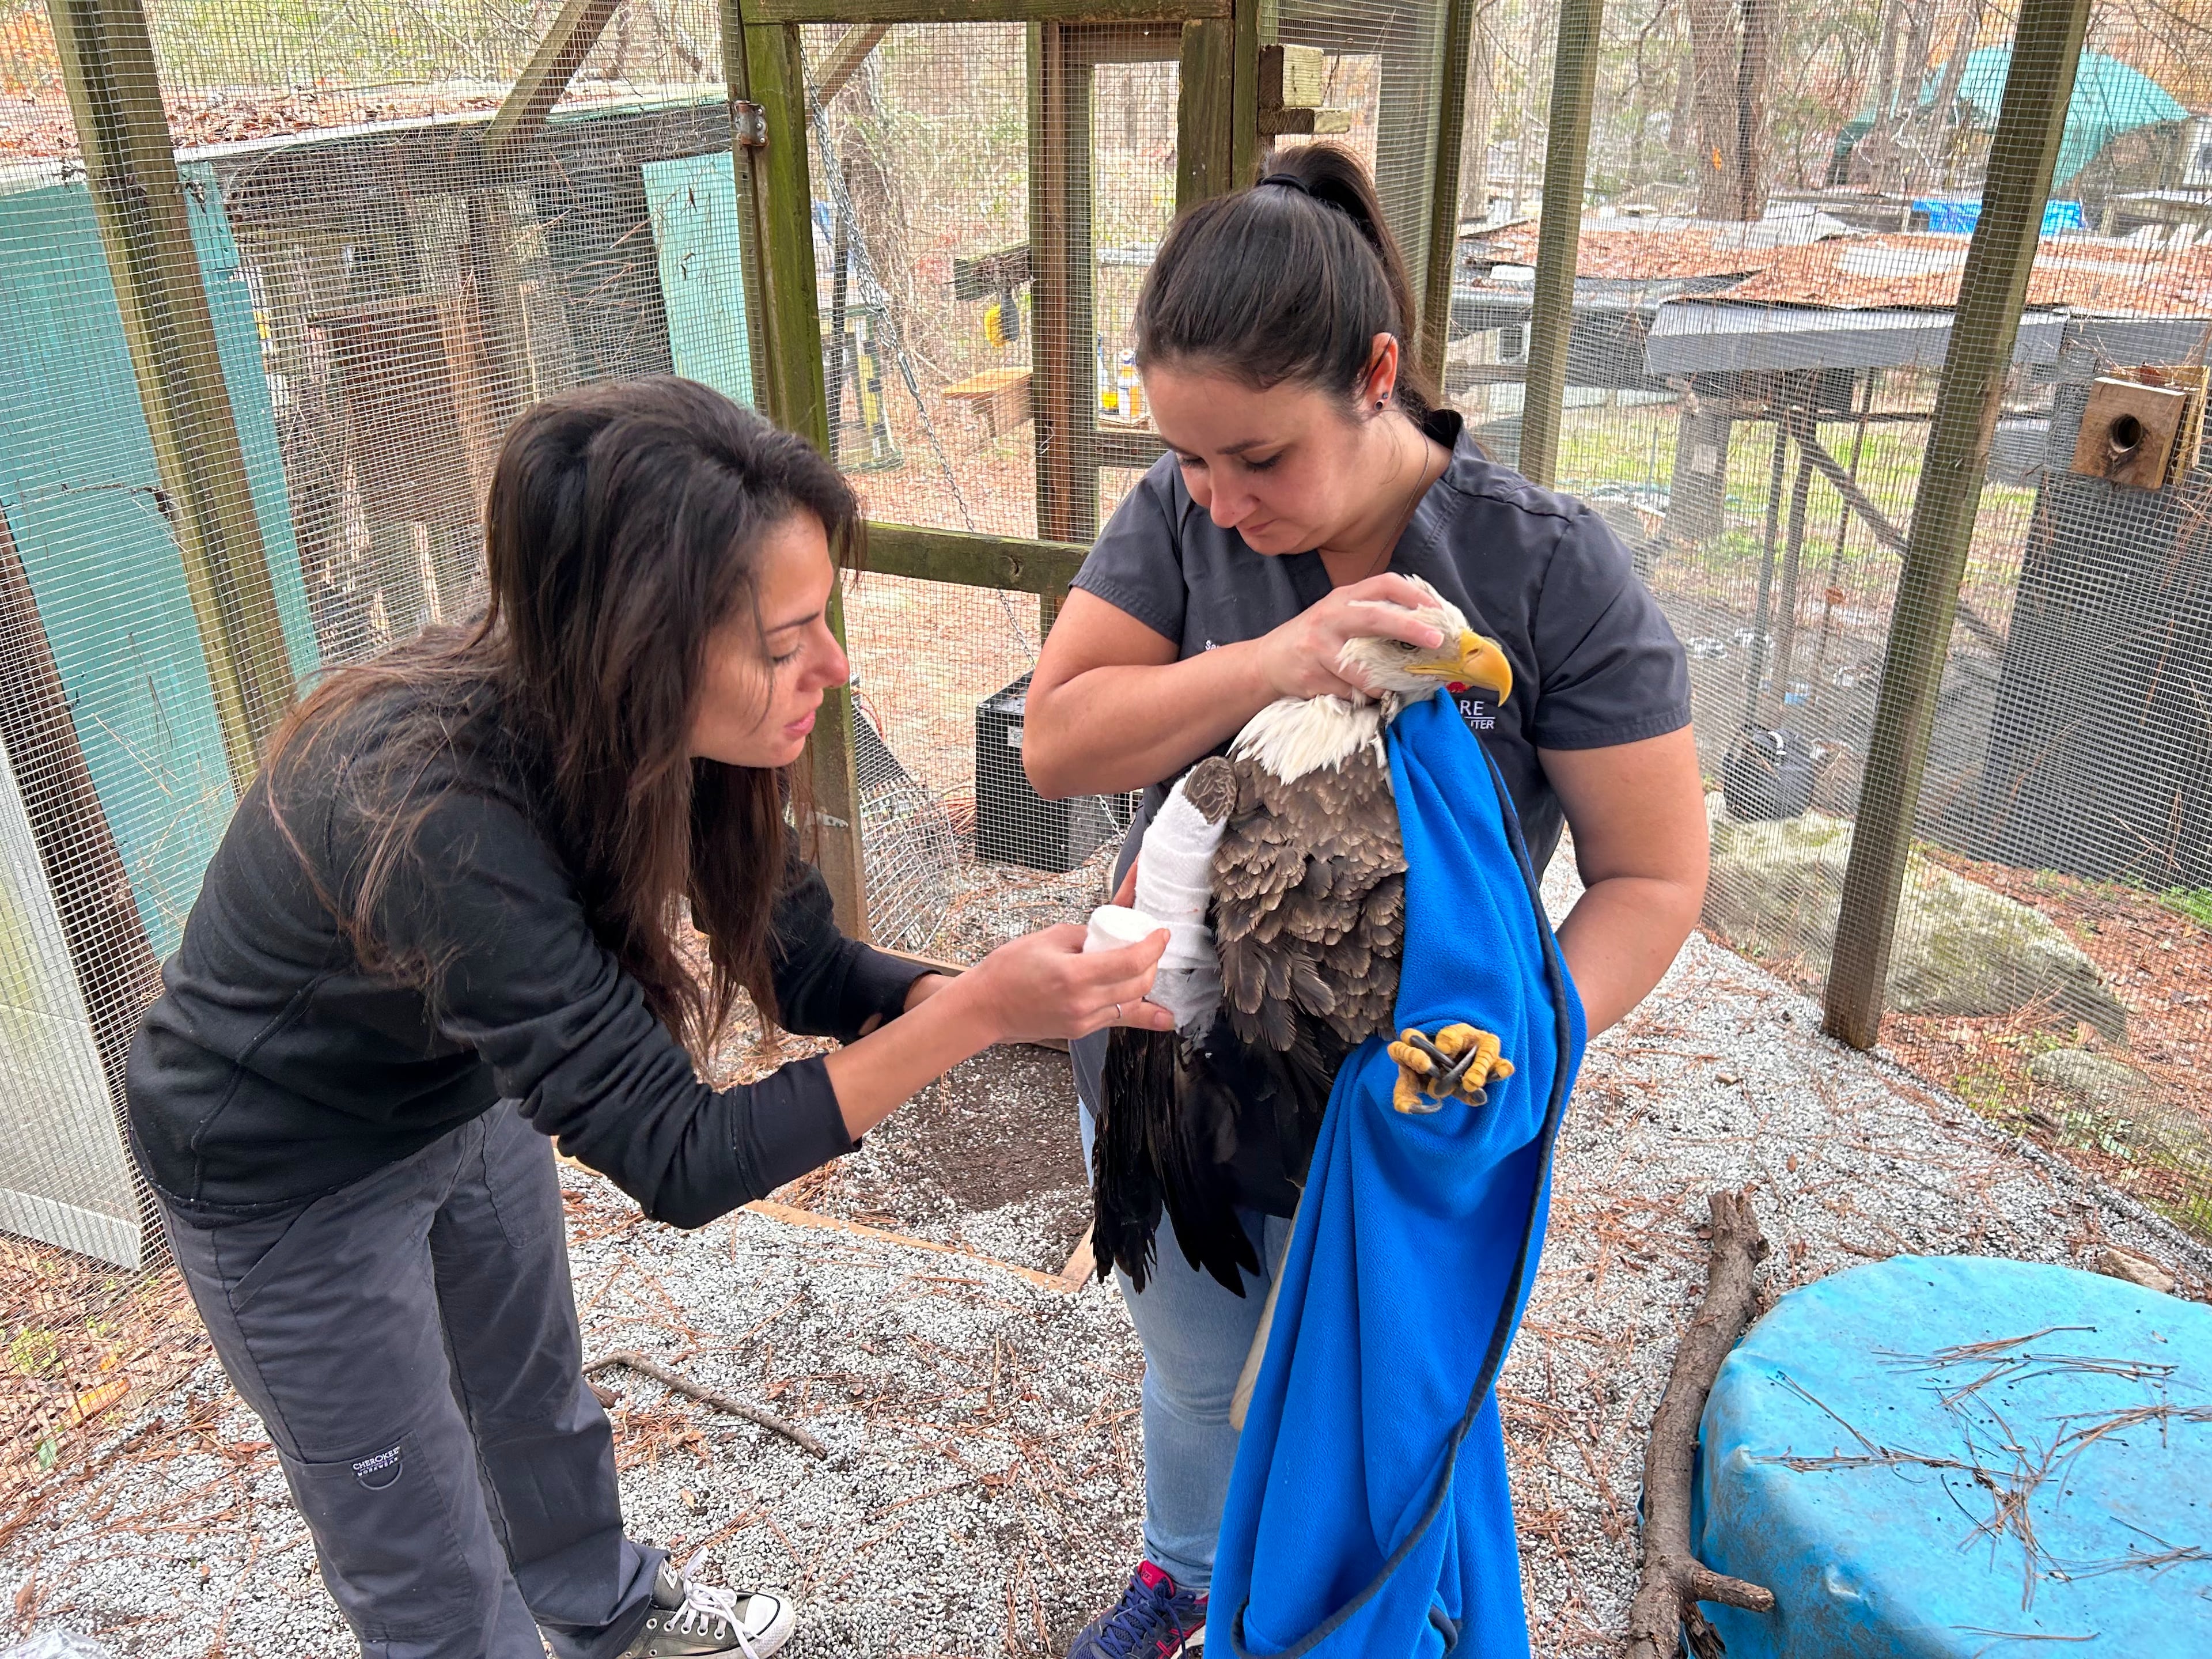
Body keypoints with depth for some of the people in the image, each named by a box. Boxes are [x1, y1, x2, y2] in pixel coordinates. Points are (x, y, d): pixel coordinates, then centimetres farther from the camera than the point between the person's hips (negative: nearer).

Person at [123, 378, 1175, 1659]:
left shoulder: (632, 730, -22)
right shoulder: (441, 818, -42)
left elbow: (802, 965, -13)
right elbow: (678, 1159, -37)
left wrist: (1039, 989, -28)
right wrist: (976, 1015, -41)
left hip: (470, 1092, 6)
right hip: (288, 1179, -6)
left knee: (539, 1399, 29)